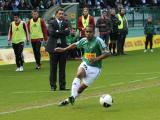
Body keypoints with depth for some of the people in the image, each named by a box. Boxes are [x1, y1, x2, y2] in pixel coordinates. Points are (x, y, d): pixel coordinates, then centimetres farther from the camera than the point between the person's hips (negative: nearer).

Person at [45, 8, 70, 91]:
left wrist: (58, 32, -11)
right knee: (53, 68, 1)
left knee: (62, 68, 5)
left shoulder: (65, 23, 10)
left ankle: (62, 86, 9)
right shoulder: (51, 22, 0)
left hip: (63, 47, 3)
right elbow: (51, 32, -16)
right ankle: (53, 86, 6)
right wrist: (62, 32, -11)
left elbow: (67, 32, -7)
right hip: (53, 47, -3)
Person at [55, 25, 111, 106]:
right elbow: (75, 45, 23)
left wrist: (97, 58, -27)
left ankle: (69, 100, 12)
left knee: (81, 87, -5)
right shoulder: (84, 40, 2)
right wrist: (64, 49, 24)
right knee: (79, 74, -30)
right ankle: (72, 97, -37)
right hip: (85, 64, 3)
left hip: (95, 68, -3)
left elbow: (107, 53, -15)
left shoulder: (98, 41, -15)